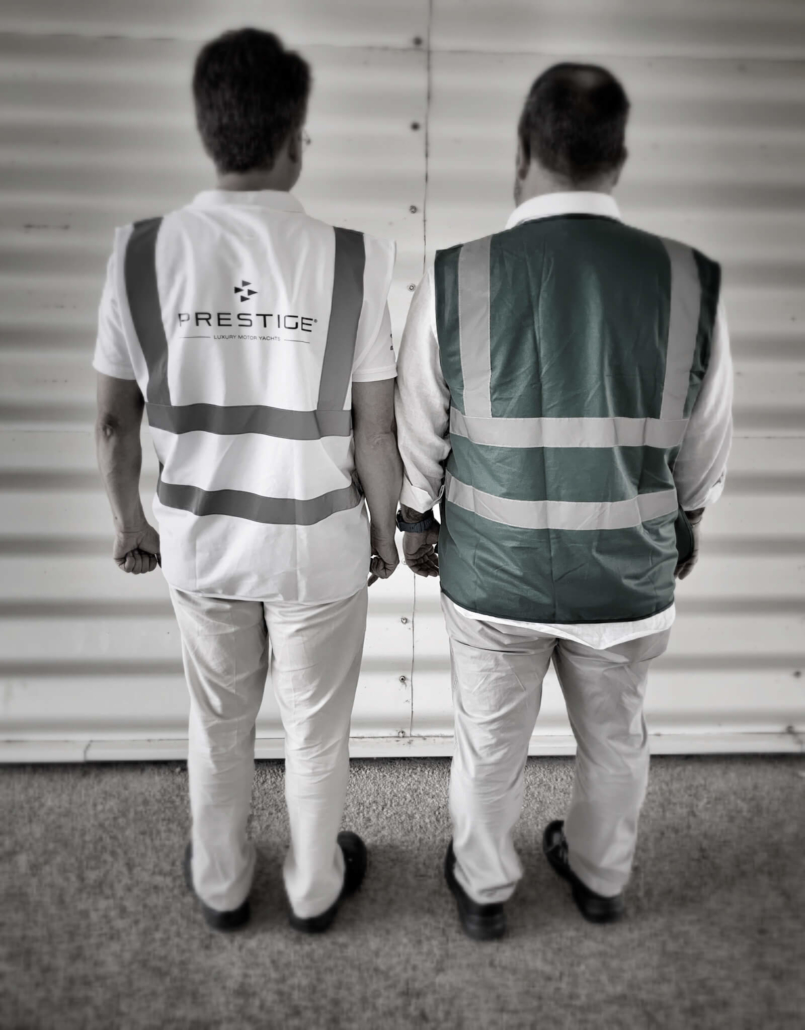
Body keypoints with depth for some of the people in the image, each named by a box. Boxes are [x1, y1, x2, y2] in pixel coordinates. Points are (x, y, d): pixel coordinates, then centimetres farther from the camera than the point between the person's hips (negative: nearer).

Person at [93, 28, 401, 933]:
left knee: (218, 725, 25)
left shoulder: (141, 253, -9)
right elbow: (375, 431, -11)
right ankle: (314, 889, 45)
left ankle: (220, 886, 47)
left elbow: (114, 420, -3)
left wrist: (128, 520, 13)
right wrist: (384, 528, 5)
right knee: (316, 733, 20)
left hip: (200, 541, 3)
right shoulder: (348, 260, -15)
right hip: (319, 545, -2)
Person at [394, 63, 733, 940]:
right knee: (615, 739, 26)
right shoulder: (690, 281, -10)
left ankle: (482, 888, 46)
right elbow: (706, 439, 2)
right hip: (630, 574, 2)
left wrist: (416, 520, 12)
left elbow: (418, 429, -5)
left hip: (492, 573, -1)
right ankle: (600, 877, 52)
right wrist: (686, 522, 20)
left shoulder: (455, 278, -15)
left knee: (488, 745, 21)